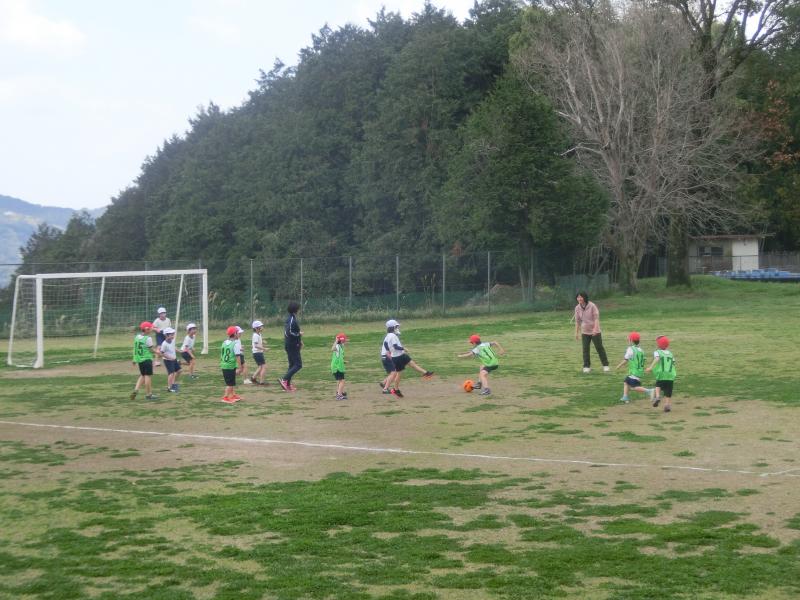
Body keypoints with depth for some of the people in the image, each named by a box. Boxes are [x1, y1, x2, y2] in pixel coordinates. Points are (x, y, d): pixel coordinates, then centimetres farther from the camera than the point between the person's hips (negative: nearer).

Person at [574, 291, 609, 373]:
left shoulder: (592, 306, -13)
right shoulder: (577, 308, -1)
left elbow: (596, 318, -14)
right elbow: (577, 321, 6)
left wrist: (595, 329, -25)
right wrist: (576, 332, 5)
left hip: (595, 331, -3)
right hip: (585, 332, 3)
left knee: (599, 348, 3)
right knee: (585, 349, -1)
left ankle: (605, 365, 13)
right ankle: (587, 366, 6)